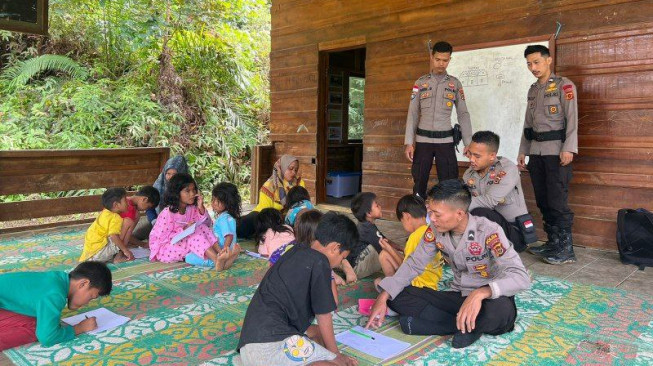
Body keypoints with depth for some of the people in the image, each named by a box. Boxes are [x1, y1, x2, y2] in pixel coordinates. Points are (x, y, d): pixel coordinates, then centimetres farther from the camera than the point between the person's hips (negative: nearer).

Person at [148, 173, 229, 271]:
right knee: (194, 234, -30)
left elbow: (207, 224, -4)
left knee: (203, 228, -16)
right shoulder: (167, 213, -20)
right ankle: (217, 260, -49)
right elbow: (162, 238, -21)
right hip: (165, 250, -7)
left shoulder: (192, 208, -1)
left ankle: (221, 253, -35)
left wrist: (201, 208, -18)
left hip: (184, 242, 7)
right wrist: (183, 230, -28)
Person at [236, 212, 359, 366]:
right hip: (272, 343, -9)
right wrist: (335, 353, 18)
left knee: (317, 332, 26)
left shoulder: (296, 252, 18)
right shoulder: (319, 262, -5)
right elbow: (323, 316, 4)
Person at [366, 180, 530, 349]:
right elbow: (414, 264, 1)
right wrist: (383, 297, -10)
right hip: (458, 296, 6)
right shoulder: (435, 230, -8)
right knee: (397, 296, -14)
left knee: (499, 309, -42)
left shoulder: (488, 232, -23)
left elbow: (521, 277, -31)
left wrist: (479, 294, -47)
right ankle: (468, 325, -16)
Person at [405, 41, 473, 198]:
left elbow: (463, 114, 6)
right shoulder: (420, 83, 5)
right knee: (419, 182, 3)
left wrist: (468, 143, -1)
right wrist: (409, 142, -5)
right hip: (423, 139, 0)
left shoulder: (455, 83, 6)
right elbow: (413, 113, 3)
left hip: (445, 140, 0)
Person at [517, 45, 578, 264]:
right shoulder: (533, 90, 18)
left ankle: (566, 250, -2)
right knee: (543, 201, 9)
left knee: (558, 202, -9)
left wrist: (568, 149, -20)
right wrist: (523, 151, 16)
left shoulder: (564, 85, -3)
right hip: (536, 152, 7)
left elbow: (572, 118, -11)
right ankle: (553, 243, 18)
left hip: (556, 151, -7)